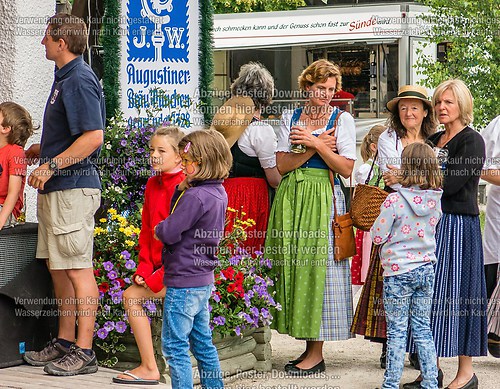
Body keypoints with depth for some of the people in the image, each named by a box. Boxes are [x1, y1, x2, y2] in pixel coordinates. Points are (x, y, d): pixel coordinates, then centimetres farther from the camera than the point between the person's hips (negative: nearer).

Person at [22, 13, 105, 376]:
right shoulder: (65, 78, 17)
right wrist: (41, 150, 26)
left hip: (73, 188, -11)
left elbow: (93, 136, -23)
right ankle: (65, 343, 22)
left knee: (78, 269, -6)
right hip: (56, 188, 11)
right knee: (58, 268, 14)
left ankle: (84, 353, -2)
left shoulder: (79, 81, -15)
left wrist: (52, 165, -21)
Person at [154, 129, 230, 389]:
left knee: (174, 346, -3)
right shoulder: (218, 193, 8)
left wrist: (158, 229, -1)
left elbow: (169, 233, -22)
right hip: (204, 281, 10)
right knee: (203, 342, 17)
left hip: (183, 282, -10)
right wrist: (182, 189, 3)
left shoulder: (194, 197, -21)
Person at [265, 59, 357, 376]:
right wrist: (315, 148, -9)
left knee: (317, 266, -7)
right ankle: (309, 347, 10)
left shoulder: (342, 119, 3)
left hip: (322, 199, -4)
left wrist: (317, 144, -13)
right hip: (291, 198, 4)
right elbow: (283, 165, 3)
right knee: (293, 265, 2)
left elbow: (347, 168, -5)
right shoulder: (290, 118, 13)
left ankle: (317, 353, -1)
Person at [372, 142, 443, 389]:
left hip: (398, 272, -5)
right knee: (423, 329, 13)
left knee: (396, 332, 2)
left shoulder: (395, 200, -18)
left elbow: (378, 236, -12)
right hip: (426, 269, 5)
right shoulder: (436, 200, -1)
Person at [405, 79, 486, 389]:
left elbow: (451, 183, -17)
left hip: (458, 225, -7)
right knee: (429, 295, 6)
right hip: (431, 223, 7)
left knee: (454, 293, -6)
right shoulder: (433, 140, 17)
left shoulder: (472, 141, -7)